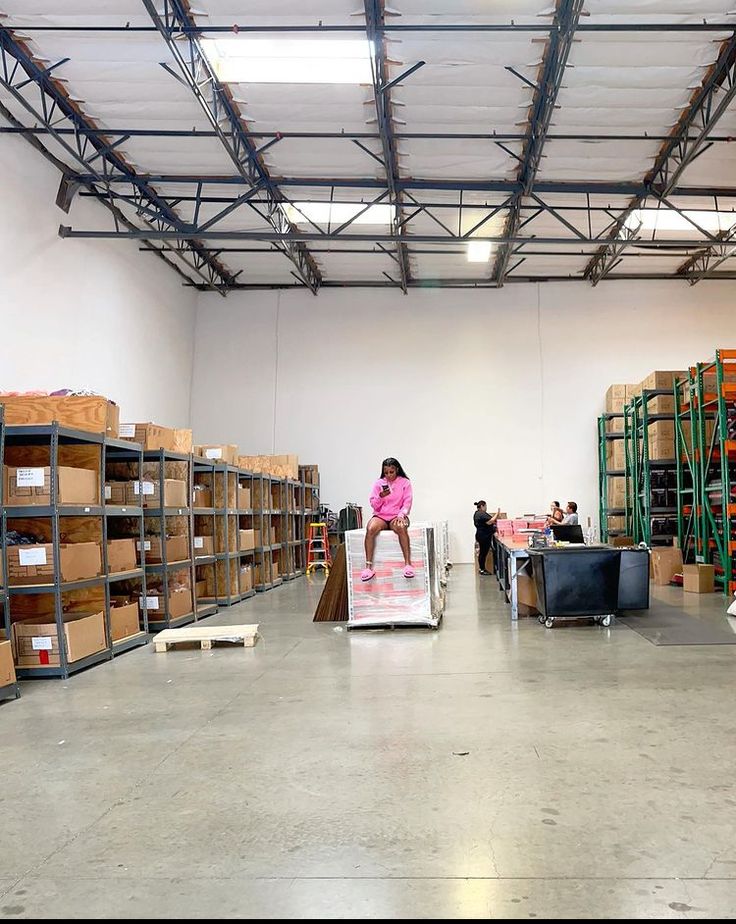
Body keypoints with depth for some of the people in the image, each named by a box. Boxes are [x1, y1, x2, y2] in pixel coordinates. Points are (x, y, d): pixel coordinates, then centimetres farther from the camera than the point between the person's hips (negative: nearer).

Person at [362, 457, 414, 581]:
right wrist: (381, 496, -14)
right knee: (370, 529, -33)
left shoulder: (405, 482, 6)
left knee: (401, 528, -38)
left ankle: (408, 563, -36)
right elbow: (374, 505, 6)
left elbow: (407, 502, -1)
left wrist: (401, 515, -19)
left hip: (397, 515, -1)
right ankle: (368, 566, -32)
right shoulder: (379, 483, 10)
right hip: (380, 515, 1)